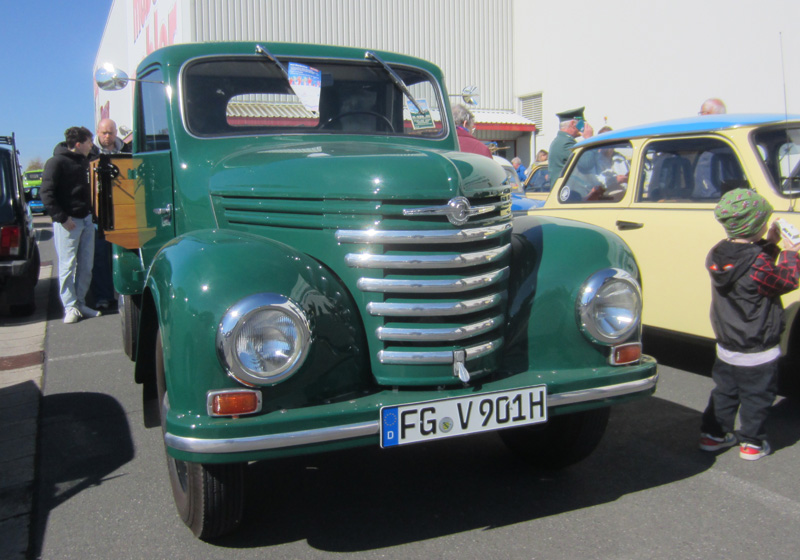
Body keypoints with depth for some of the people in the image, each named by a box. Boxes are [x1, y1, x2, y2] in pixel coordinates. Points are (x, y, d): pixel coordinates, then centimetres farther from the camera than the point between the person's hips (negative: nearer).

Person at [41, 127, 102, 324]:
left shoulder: (84, 160, 13)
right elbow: (46, 194, -13)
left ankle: (80, 303, 18)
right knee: (68, 265, -2)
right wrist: (62, 218, -17)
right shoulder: (56, 162, -9)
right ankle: (70, 307, 5)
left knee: (86, 265, 9)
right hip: (68, 222, -7)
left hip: (87, 219, 7)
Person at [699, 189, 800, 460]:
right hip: (758, 352, -6)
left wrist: (769, 244, 7)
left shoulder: (717, 254, -5)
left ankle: (713, 434, 27)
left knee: (724, 392, 19)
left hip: (726, 347, 7)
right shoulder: (758, 265, -26)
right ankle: (751, 442, 21)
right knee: (756, 397, 10)